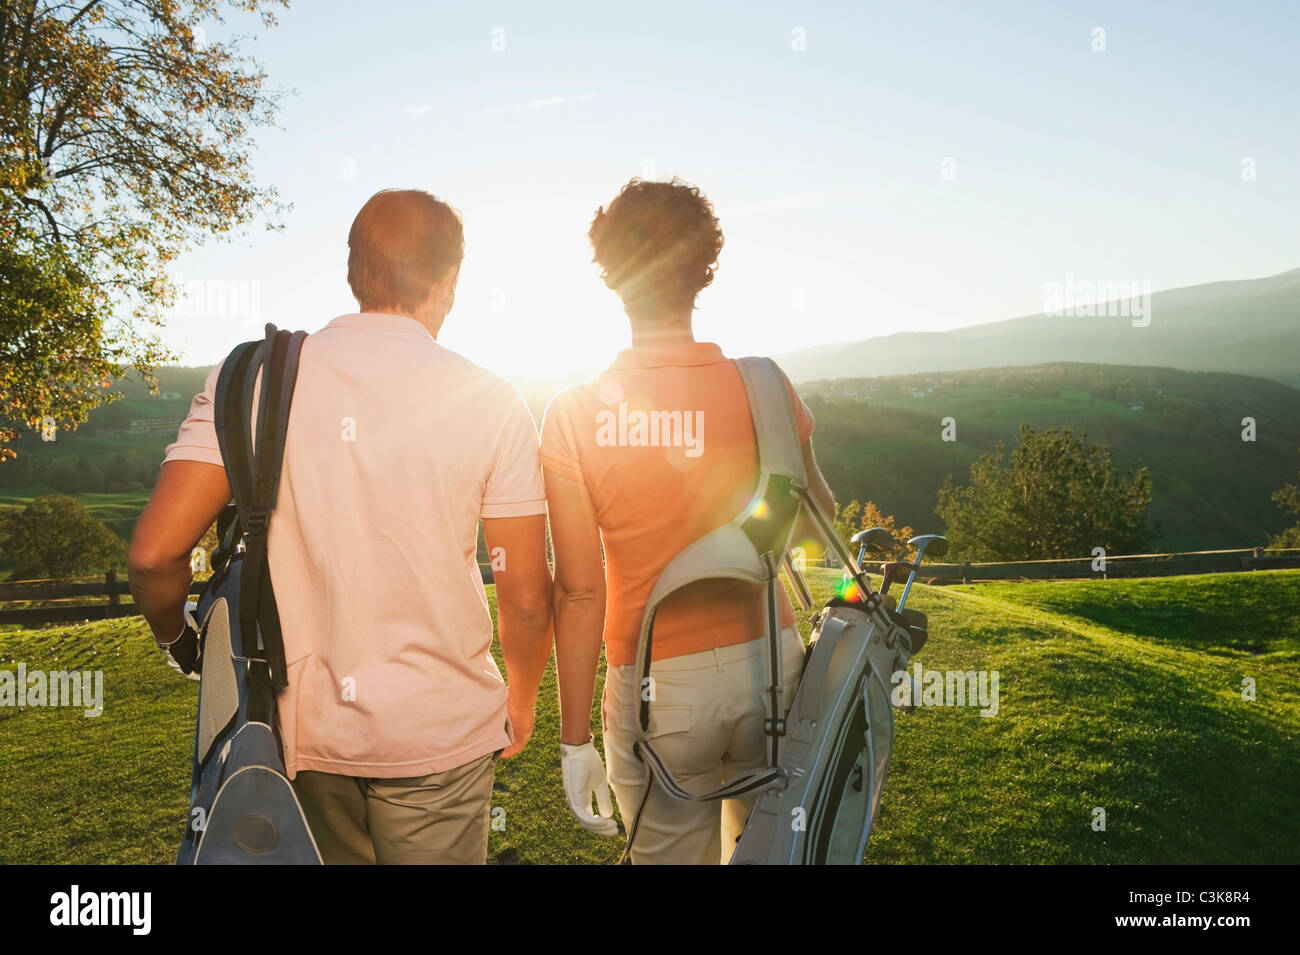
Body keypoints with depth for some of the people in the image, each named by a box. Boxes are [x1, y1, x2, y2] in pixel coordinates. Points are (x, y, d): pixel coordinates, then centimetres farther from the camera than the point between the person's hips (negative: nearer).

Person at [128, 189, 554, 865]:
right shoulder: (489, 403, -9)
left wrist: (176, 637, 12)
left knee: (327, 854, 25)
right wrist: (521, 693, 12)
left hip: (300, 726, 3)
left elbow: (154, 552, -10)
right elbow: (526, 597, -8)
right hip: (440, 733, -2)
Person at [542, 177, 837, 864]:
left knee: (668, 852, 17)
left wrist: (575, 738, -3)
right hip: (770, 660, 2)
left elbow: (579, 590, -11)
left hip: (658, 684, -2)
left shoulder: (575, 413, -12)